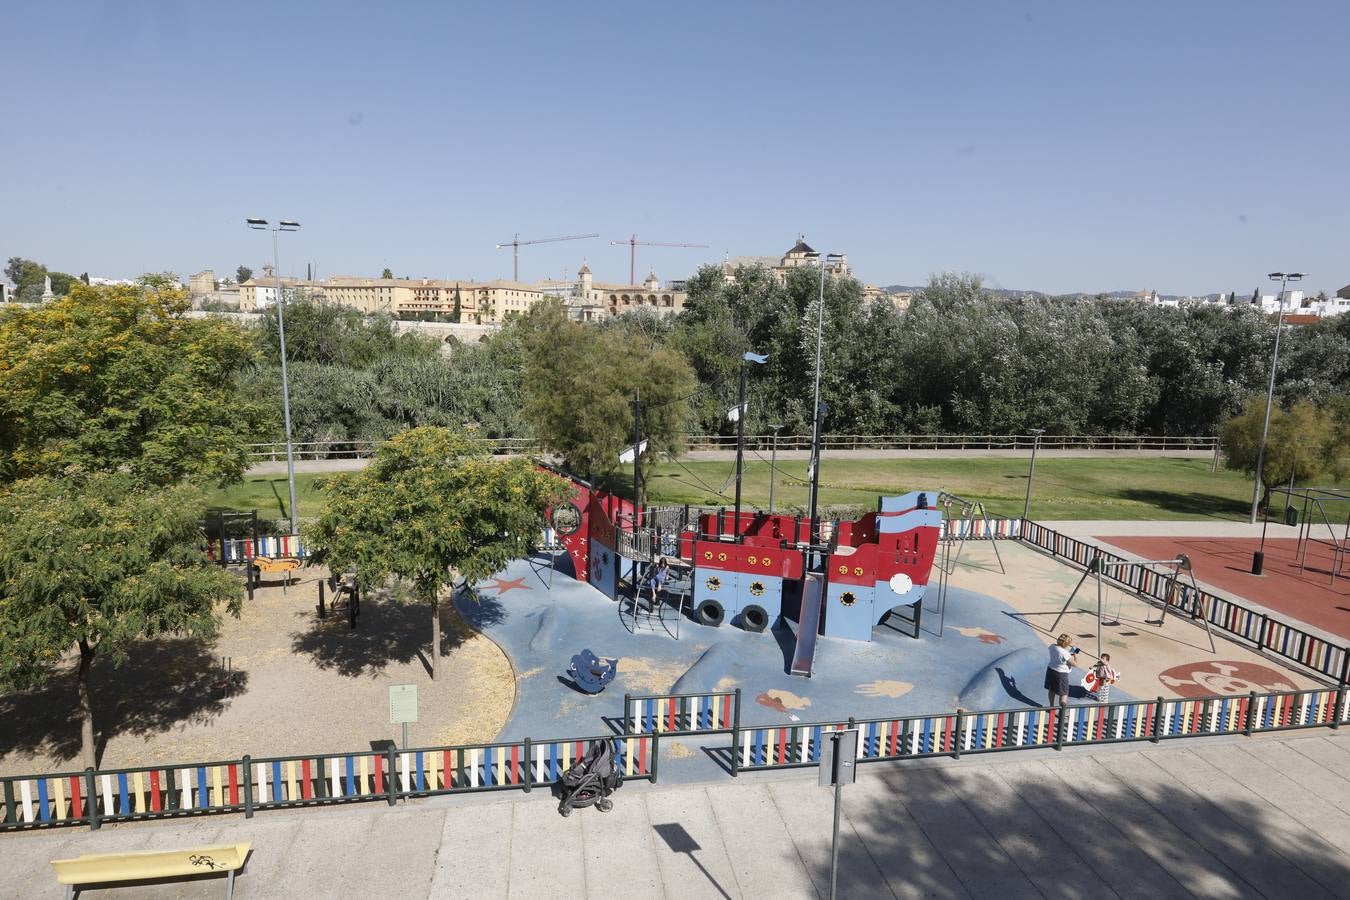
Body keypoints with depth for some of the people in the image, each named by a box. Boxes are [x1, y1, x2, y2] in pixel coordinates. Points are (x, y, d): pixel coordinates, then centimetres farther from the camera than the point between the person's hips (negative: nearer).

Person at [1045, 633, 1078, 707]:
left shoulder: (1052, 646, -7)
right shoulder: (1065, 653, -29)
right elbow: (1074, 663, -18)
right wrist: (1075, 654, -4)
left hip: (1050, 670, 8)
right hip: (1061, 674, -8)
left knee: (1051, 690, 24)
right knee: (1063, 694, 6)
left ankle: (1051, 706, 40)